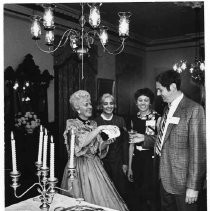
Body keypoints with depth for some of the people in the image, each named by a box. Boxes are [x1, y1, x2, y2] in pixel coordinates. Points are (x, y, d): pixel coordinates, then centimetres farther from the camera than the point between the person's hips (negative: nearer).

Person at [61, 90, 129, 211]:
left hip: (95, 165, 5)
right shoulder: (72, 124, -7)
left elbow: (99, 148, 7)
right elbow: (81, 142, -24)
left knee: (102, 197, 4)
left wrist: (107, 142, -13)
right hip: (80, 166, -5)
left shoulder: (93, 124, 9)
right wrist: (99, 129, -26)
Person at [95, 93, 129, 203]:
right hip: (102, 162, -2)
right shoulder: (96, 121, 0)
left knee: (121, 191, 2)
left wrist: (125, 163, 2)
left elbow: (125, 142, 6)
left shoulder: (120, 120, 7)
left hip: (118, 162, 2)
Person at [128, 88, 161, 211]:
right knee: (139, 195, 12)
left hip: (151, 160, -4)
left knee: (150, 196, -4)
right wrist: (129, 167, 13)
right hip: (137, 160, 5)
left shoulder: (157, 118, -7)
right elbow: (132, 144, 12)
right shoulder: (134, 119, 8)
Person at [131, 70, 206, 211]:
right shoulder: (168, 109, 9)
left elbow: (198, 150, -19)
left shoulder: (194, 110, -17)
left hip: (183, 182, -8)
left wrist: (193, 186, -18)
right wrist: (144, 138, 7)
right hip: (166, 178, 8)